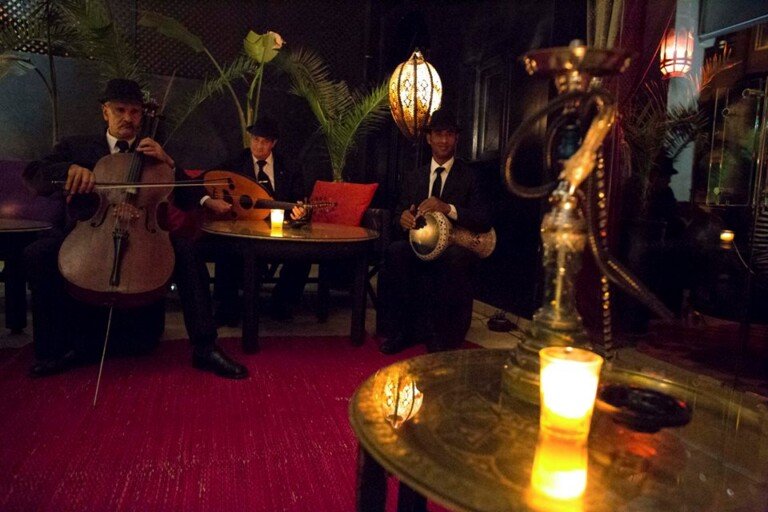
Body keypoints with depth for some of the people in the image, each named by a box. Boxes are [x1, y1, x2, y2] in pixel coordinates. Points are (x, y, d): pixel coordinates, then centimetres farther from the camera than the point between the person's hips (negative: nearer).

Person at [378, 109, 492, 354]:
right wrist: (403, 218, -12)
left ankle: (443, 337, -22)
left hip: (455, 249, -2)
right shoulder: (413, 178, 18)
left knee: (455, 257, -38)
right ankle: (402, 330, -17)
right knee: (395, 251, -30)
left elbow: (484, 221, -4)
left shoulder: (470, 177, 6)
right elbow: (399, 212, 15)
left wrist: (448, 209, -20)